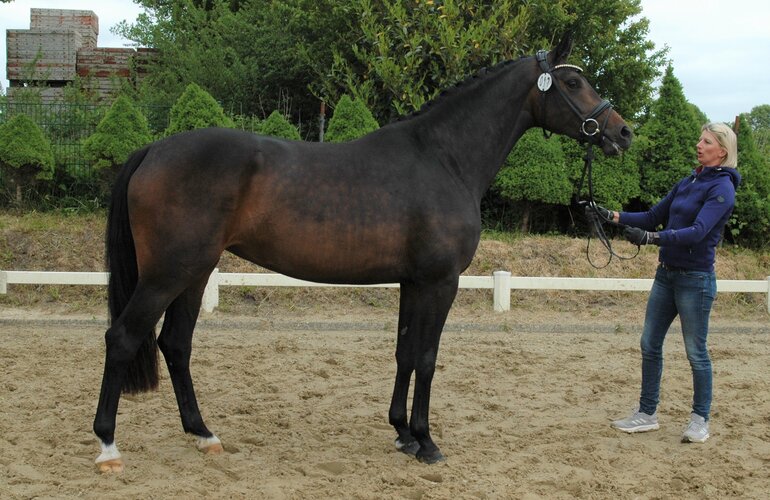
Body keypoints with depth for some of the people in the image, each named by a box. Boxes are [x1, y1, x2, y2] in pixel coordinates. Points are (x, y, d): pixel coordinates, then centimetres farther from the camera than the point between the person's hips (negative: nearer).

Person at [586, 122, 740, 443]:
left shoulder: (722, 189, -13)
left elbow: (698, 231, -26)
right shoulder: (687, 183, 11)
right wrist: (612, 216, 3)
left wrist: (651, 237, -36)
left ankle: (700, 420, 15)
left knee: (696, 352, 2)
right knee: (650, 344, 10)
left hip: (695, 279, -8)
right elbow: (654, 217, 15)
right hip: (666, 274, 8)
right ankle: (647, 414, 19)